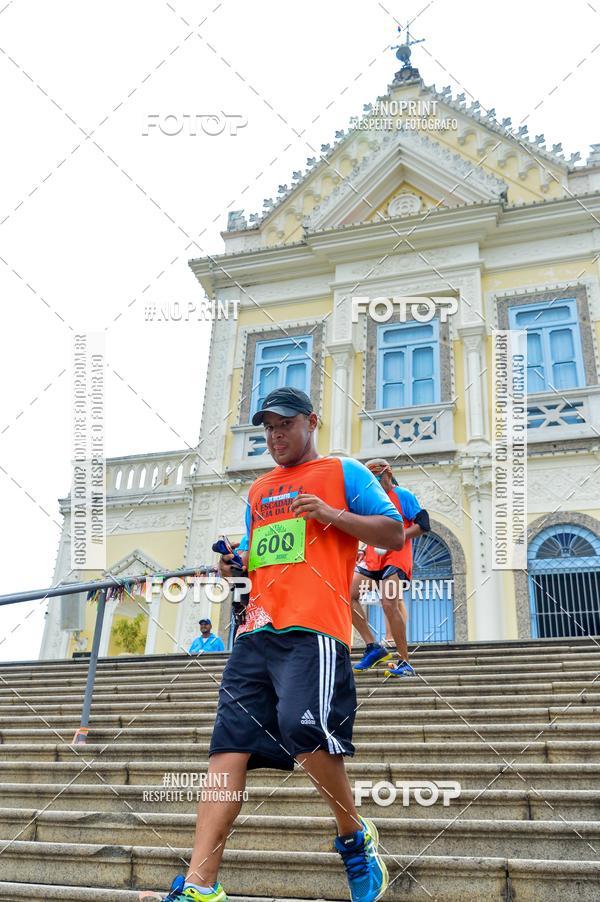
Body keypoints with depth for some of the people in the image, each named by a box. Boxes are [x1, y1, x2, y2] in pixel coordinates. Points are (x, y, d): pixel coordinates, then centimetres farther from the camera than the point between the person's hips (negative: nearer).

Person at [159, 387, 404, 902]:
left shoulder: (343, 473, 10)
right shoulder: (258, 491, 27)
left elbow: (395, 534, 4)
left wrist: (333, 514, -9)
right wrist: (234, 564, 11)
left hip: (314, 628, -6)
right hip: (257, 630, 6)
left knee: (305, 728, -22)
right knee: (230, 745, -6)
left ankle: (356, 836, 6)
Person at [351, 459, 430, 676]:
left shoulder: (403, 495, -2)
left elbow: (423, 525, -9)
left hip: (396, 557, -7)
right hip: (372, 558, 7)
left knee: (389, 604, -19)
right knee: (348, 594, -6)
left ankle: (405, 663, -9)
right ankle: (373, 647, 1)